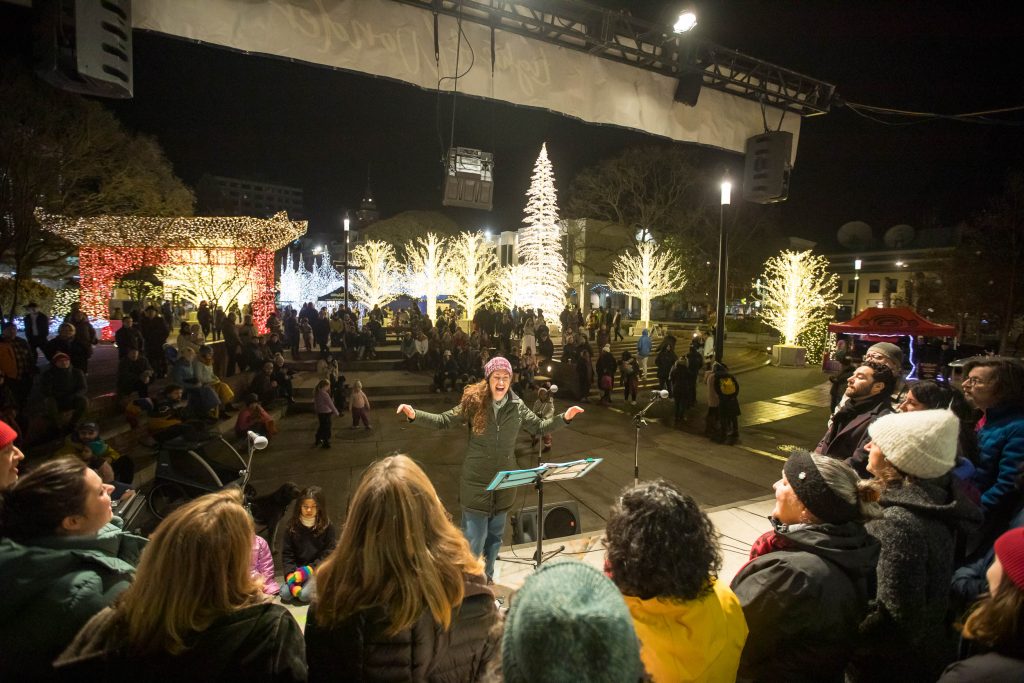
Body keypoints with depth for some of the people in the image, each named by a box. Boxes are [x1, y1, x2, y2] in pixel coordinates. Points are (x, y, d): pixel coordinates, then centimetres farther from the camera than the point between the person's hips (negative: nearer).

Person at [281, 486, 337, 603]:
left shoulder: (327, 527, -5)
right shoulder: (292, 527, 3)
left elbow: (329, 553, -7)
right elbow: (287, 554, 2)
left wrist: (309, 569, -17)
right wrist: (290, 574, -14)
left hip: (318, 569, -3)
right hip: (297, 569, 3)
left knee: (305, 595, -25)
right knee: (285, 594, -20)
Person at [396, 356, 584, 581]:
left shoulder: (517, 406, -1)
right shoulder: (473, 401, -10)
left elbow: (539, 427, 11)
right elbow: (443, 421, -7)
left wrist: (564, 417, -1)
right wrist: (414, 414, -21)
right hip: (476, 481, -3)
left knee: (495, 536, 18)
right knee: (474, 539, -1)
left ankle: (487, 581, 38)